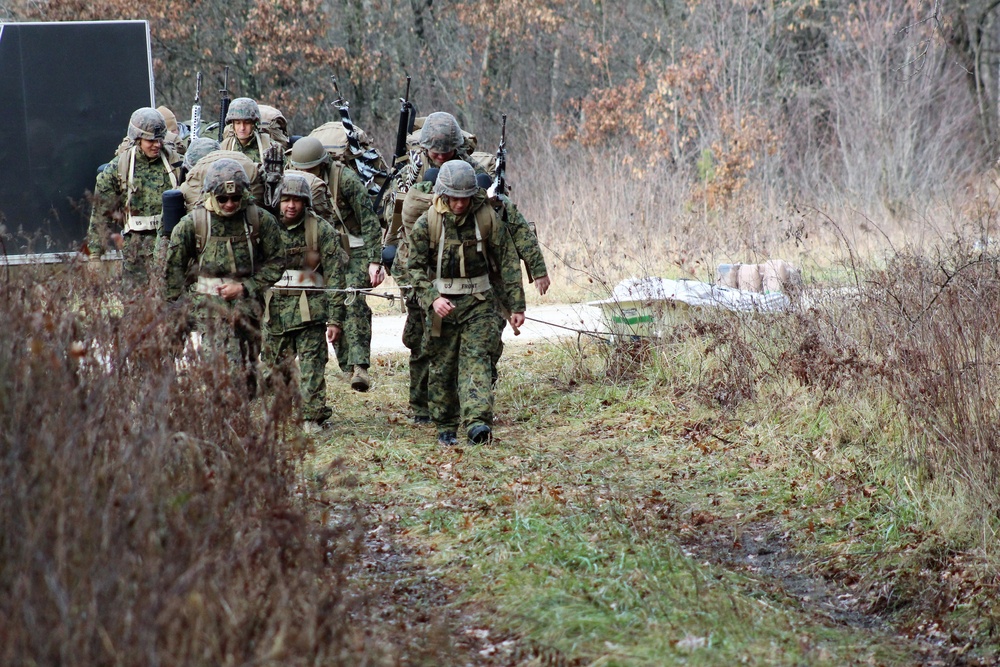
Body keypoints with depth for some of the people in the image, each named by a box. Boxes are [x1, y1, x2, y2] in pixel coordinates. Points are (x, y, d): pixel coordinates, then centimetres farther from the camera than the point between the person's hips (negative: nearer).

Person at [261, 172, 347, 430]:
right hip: (275, 309, 4)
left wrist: (335, 319, -9)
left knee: (312, 367, -7)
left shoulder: (322, 231, -4)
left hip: (310, 310, -4)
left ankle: (314, 417, -2)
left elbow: (334, 278, -4)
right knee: (274, 366, 9)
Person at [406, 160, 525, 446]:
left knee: (476, 359, -14)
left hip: (479, 302, -1)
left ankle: (478, 422, -25)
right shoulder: (426, 223, -6)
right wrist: (433, 299, -20)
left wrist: (516, 305, -1)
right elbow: (415, 267, -4)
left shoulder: (488, 218, -3)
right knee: (442, 368, 7)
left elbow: (507, 262, 1)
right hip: (442, 303, 1)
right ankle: (446, 428, 20)